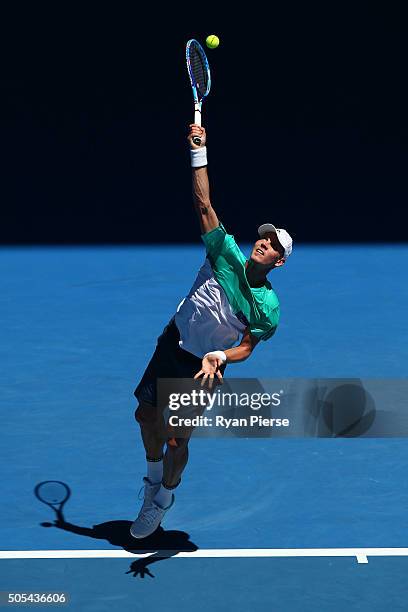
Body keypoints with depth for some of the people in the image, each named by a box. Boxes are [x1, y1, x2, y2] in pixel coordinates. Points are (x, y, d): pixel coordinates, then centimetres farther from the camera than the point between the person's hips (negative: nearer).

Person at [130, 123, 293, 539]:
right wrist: (199, 156, -21)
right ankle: (154, 475, 41)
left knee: (176, 442, -1)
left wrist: (219, 357, -32)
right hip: (171, 346, 3)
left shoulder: (267, 307, -15)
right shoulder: (227, 254, -10)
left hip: (201, 368, -3)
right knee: (146, 415, 12)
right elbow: (203, 205, -13)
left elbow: (246, 347, -11)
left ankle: (163, 500, 26)